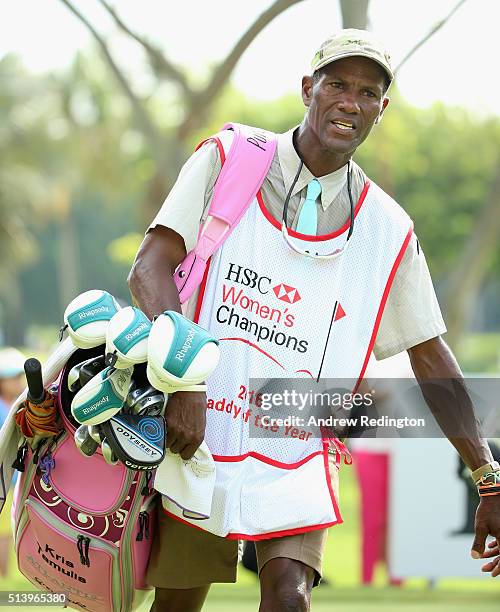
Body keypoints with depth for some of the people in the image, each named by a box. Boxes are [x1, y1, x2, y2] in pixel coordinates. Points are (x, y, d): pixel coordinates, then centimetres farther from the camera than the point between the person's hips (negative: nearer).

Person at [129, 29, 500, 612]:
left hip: (296, 458, 1)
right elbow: (149, 268, -12)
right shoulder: (228, 163, -2)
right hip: (197, 433, -1)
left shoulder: (387, 230, 5)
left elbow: (430, 358, 11)